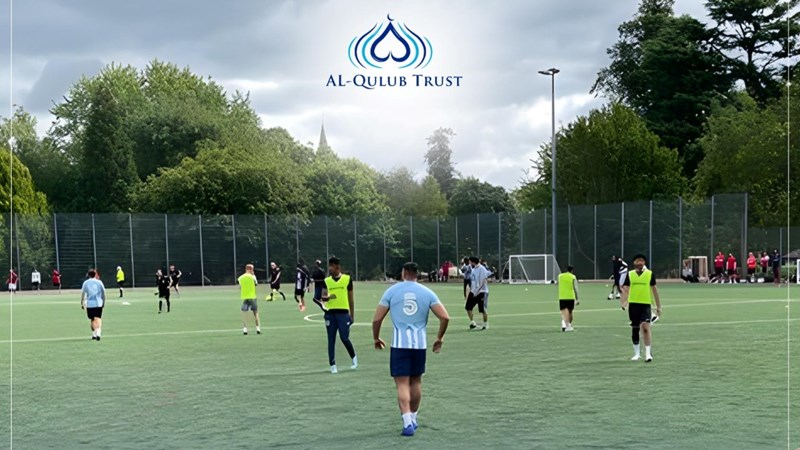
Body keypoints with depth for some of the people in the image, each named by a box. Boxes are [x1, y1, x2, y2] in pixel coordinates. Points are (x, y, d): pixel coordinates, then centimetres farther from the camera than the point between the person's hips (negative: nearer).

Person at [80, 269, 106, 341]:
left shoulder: (85, 283, 2)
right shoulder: (99, 282, 2)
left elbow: (82, 294, 2)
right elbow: (103, 293, 6)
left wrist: (82, 304, 11)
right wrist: (103, 302, 18)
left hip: (89, 304, 0)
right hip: (99, 303, 0)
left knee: (92, 319, 12)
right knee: (98, 319, -2)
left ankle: (94, 334, 8)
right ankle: (98, 333, -20)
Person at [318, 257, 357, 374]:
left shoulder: (347, 279, 3)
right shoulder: (326, 281, 8)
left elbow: (351, 298, 9)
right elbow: (323, 296, 0)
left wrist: (352, 314, 9)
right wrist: (325, 297, -25)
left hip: (343, 312, -2)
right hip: (330, 313, 3)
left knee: (344, 338, -7)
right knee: (331, 340, 3)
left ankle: (354, 358, 19)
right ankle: (332, 365, 11)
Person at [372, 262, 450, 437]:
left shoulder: (392, 291, 2)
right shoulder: (427, 292, 5)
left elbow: (377, 319, 0)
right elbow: (445, 317, -1)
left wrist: (376, 338, 16)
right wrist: (439, 338, 13)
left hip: (400, 343, -2)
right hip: (420, 343, 2)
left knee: (402, 384, -2)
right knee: (416, 381, 19)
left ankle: (408, 423, -15)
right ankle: (413, 419, 30)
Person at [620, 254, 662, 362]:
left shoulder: (650, 274, 4)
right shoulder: (630, 275, 6)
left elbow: (654, 290, 10)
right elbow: (625, 290, 4)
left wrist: (658, 306, 12)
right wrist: (624, 302, -13)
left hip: (646, 304, -2)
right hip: (633, 304, 2)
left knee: (645, 326, -19)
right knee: (635, 329, 10)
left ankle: (648, 353, -15)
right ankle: (636, 354, 23)